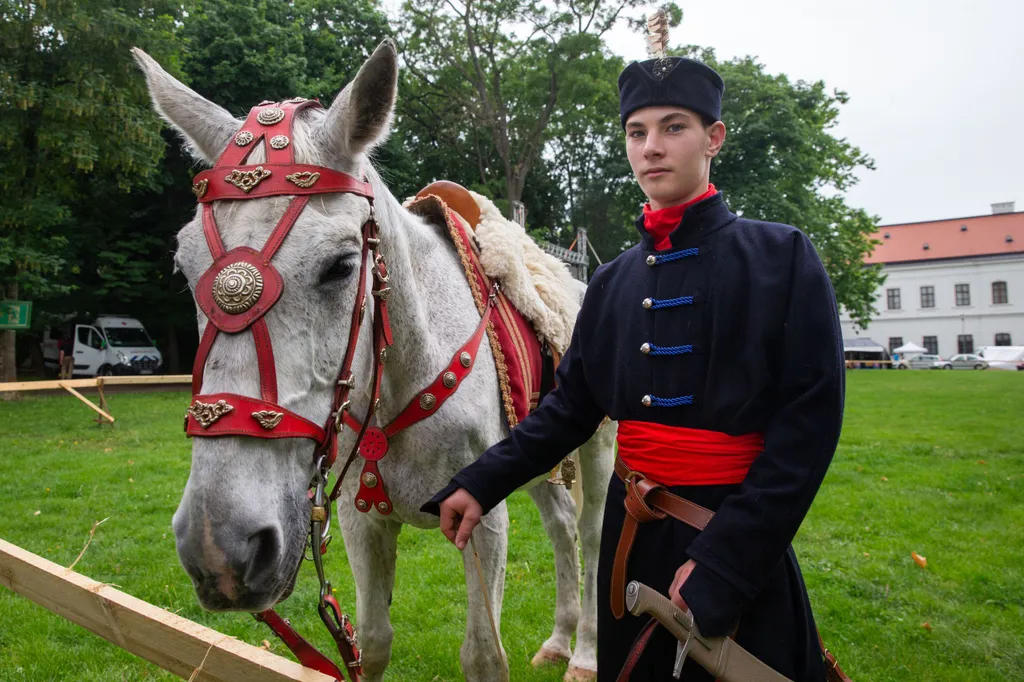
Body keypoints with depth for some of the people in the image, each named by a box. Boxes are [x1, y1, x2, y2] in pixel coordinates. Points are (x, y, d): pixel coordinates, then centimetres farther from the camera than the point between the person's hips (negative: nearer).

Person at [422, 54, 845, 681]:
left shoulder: (783, 256, -9)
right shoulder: (613, 282, 5)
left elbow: (809, 423, -14)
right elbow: (571, 407, 8)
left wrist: (723, 560, -19)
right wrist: (480, 485, -1)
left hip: (740, 550, -4)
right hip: (631, 534, 5)